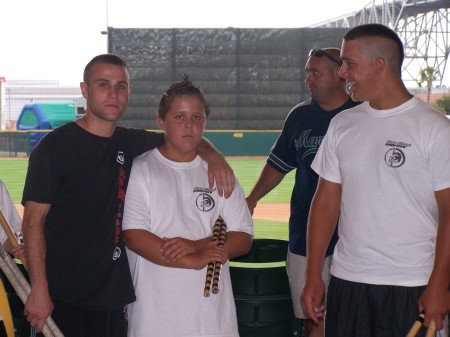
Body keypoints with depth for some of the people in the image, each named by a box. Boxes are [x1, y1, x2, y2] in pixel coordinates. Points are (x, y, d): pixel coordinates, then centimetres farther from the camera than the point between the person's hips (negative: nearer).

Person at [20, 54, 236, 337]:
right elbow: (34, 219, -10)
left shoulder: (132, 143, 9)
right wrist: (39, 290, -16)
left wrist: (213, 155, 1)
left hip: (113, 295, 5)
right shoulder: (56, 145, -7)